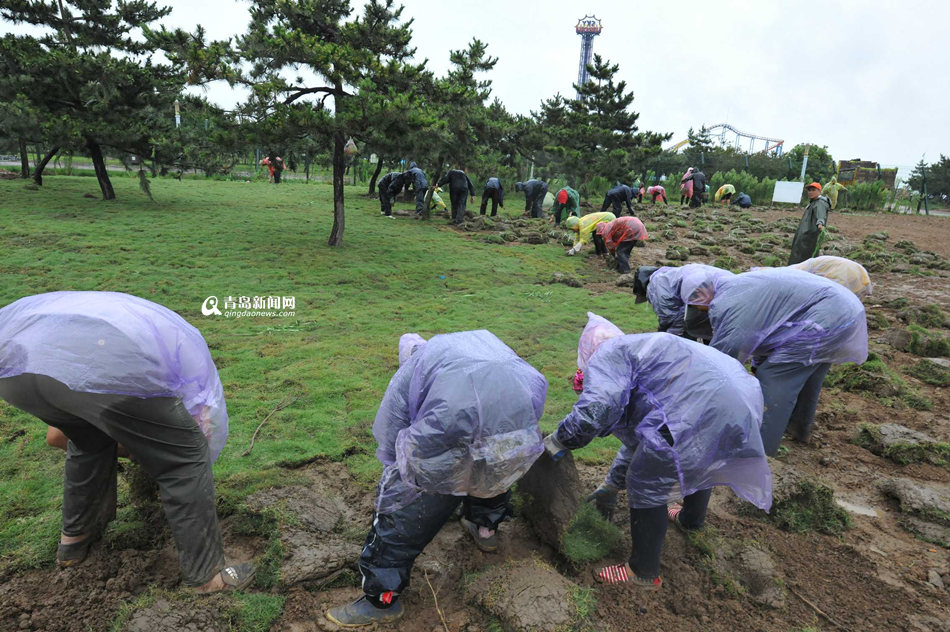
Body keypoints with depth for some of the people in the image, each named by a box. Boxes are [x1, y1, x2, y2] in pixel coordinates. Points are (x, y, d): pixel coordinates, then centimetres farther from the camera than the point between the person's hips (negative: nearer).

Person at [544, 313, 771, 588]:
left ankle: (644, 573, 22)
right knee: (698, 462, 37)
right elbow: (638, 435, 38)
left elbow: (596, 408, -18)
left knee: (646, 486, 6)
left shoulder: (607, 353, 3)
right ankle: (691, 519, 64)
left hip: (701, 409, -11)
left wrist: (558, 440, 0)